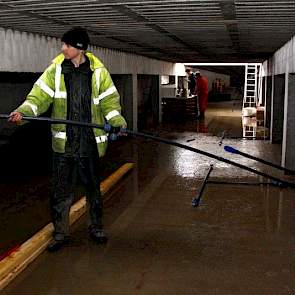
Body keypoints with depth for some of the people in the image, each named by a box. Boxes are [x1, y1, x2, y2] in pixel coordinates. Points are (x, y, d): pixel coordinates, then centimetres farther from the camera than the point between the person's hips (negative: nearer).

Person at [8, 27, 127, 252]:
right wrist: (23, 111, -21)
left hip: (89, 140, 0)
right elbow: (40, 94, -4)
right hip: (64, 140, 0)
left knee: (93, 187, 13)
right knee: (62, 189, 4)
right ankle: (61, 233, 20)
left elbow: (109, 100, 2)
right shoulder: (56, 69, 1)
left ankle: (96, 228, 30)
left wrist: (117, 120, -13)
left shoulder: (98, 71, 0)